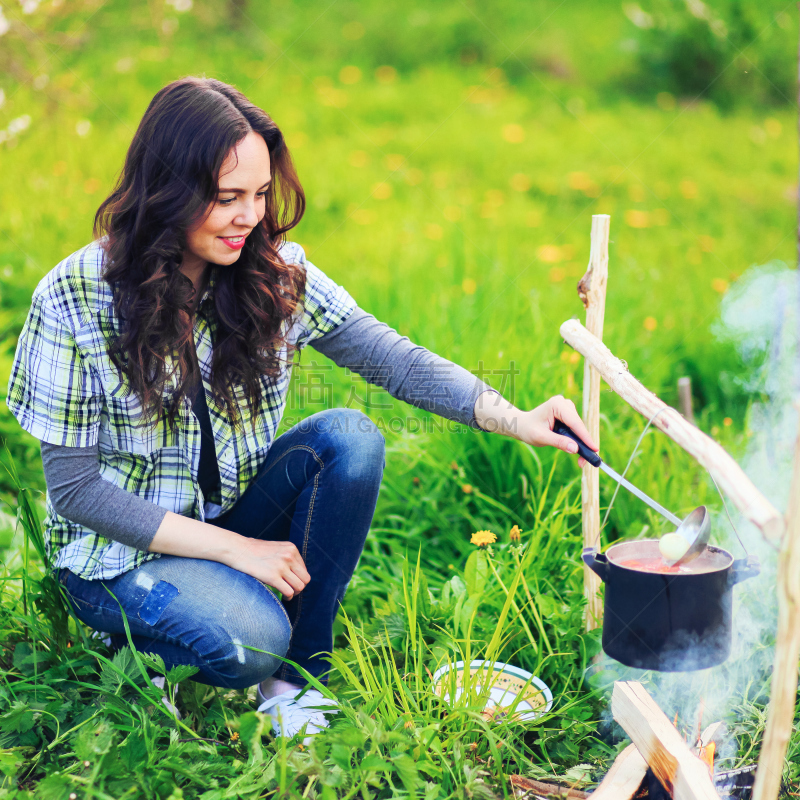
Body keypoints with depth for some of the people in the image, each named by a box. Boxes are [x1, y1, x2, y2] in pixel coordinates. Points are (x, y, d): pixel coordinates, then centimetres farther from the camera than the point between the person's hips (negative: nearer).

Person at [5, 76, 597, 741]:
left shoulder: (275, 273, -7)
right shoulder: (73, 300, -18)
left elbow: (393, 359, -14)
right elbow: (74, 487, -17)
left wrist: (516, 420, -31)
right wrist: (235, 549, -22)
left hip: (236, 518, 5)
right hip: (120, 552, -4)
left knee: (349, 436, -22)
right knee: (248, 641, -32)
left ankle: (296, 675, -8)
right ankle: (141, 637, 4)